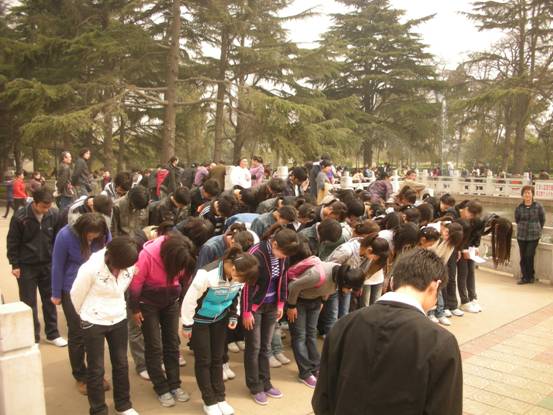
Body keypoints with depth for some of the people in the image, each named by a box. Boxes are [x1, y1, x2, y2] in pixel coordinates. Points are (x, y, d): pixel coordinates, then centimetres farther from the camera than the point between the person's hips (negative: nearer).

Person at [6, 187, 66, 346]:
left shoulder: (54, 214, -10)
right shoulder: (20, 217, -17)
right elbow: (12, 242, -7)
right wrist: (15, 265, -6)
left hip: (48, 264, 3)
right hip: (26, 266, -2)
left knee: (50, 299, 11)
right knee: (29, 302, 7)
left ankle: (52, 334, 25)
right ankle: (32, 337, 22)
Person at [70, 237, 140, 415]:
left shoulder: (129, 265, -12)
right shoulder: (91, 267, -25)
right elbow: (76, 295, -8)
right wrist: (86, 315, 7)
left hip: (119, 320, 4)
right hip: (93, 323, -4)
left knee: (121, 364, 16)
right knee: (96, 369, 7)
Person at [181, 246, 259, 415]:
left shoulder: (239, 274, -19)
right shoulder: (207, 275, -37)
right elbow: (190, 299, -24)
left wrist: (234, 315, 0)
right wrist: (187, 325, -14)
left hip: (220, 318, 5)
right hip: (200, 319, -4)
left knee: (217, 358, 13)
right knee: (204, 360, 5)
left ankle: (220, 398, 27)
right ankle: (209, 401, 21)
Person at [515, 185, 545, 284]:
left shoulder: (538, 207, -6)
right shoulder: (519, 208, -3)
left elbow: (542, 220, 7)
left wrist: (538, 229, 13)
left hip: (534, 236, -2)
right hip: (521, 236, 2)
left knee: (529, 256, -7)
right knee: (523, 257, 6)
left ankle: (530, 276, 10)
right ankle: (525, 276, 18)